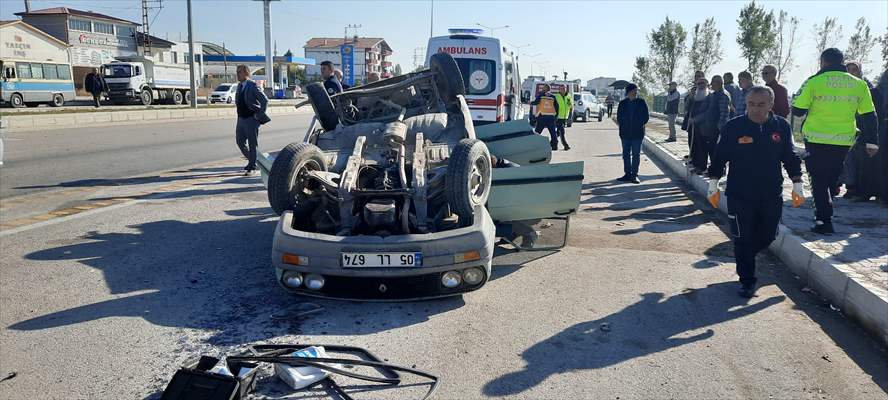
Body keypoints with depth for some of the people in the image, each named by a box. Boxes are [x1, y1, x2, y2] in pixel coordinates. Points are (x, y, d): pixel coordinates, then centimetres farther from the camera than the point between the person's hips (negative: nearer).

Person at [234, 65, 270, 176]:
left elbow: (265, 100, -16)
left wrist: (260, 115, -14)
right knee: (240, 141, 13)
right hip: (241, 118, 8)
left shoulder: (252, 86, -13)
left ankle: (251, 167, 6)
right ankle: (251, 160, 30)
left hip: (251, 119, -8)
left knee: (252, 143, -2)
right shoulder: (239, 86, 10)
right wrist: (240, 114, 15)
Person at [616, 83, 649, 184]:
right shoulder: (623, 103, 5)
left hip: (637, 133, -2)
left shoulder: (642, 102, 0)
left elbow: (646, 116, 2)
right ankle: (627, 174, 15)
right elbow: (619, 117, 9)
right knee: (626, 154, 7)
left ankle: (634, 175, 6)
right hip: (625, 134, 2)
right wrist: (622, 126, -2)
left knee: (636, 155, 1)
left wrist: (640, 125, -4)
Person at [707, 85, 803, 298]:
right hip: (739, 195, -3)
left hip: (772, 196, 3)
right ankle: (747, 280, 15)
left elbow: (790, 158, 10)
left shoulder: (782, 126, 0)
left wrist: (797, 186, 10)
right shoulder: (733, 127, -7)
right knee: (743, 239, 1)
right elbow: (720, 157, 1)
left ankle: (744, 258, 42)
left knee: (767, 236, 13)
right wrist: (713, 186, 2)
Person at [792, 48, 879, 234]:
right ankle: (823, 212, 32)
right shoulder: (859, 84, 2)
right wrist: (871, 142, 11)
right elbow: (869, 116, 4)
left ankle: (824, 221, -3)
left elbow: (797, 111, -6)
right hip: (844, 141, 3)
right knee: (832, 178, 21)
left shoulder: (813, 82, -9)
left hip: (817, 140, -3)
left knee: (819, 179, 4)